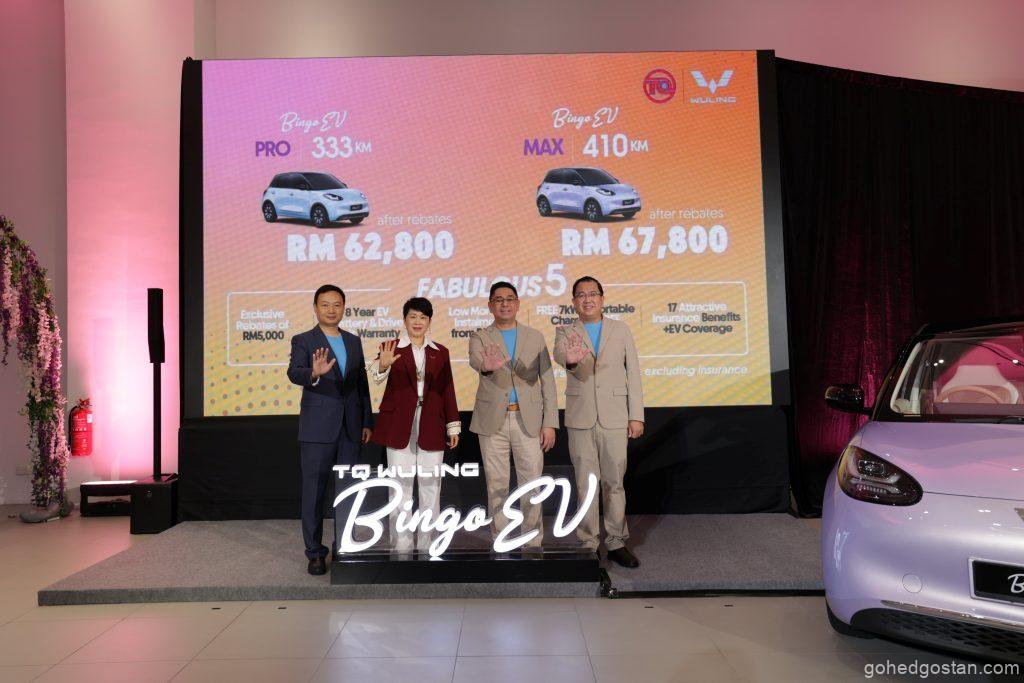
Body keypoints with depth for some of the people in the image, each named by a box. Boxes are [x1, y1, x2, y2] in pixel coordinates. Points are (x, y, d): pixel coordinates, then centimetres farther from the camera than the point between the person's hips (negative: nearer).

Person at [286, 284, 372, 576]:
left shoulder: (354, 341, 12)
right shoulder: (303, 341, -2)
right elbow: (294, 373, -21)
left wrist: (367, 422, 10)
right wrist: (314, 373, -43)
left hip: (350, 429, 4)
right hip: (317, 429, -4)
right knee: (314, 492, 2)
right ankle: (315, 552, 12)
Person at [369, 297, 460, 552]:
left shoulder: (440, 352, 10)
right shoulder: (393, 348, 1)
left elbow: (448, 390, 9)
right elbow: (378, 374, -20)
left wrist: (453, 426, 4)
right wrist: (383, 364, -43)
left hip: (431, 426, 2)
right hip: (400, 425, -2)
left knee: (431, 486, 7)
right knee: (401, 486, 3)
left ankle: (427, 545, 18)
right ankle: (401, 547, 13)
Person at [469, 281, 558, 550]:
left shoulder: (535, 337, 7)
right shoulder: (480, 338, 2)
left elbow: (547, 382, 5)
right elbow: (475, 359, -22)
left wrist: (550, 423, -2)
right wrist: (486, 365, -47)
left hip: (529, 421, 1)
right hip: (492, 422, 0)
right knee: (496, 486, 6)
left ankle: (533, 545, 14)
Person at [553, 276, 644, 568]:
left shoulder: (621, 329, 6)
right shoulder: (565, 332, 4)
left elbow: (633, 373, 4)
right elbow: (559, 353, -19)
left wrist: (636, 416, -1)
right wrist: (570, 358, -44)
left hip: (614, 418, 0)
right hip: (580, 419, 0)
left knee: (614, 482, 6)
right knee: (586, 484, 5)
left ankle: (616, 542, 17)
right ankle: (588, 544, 15)